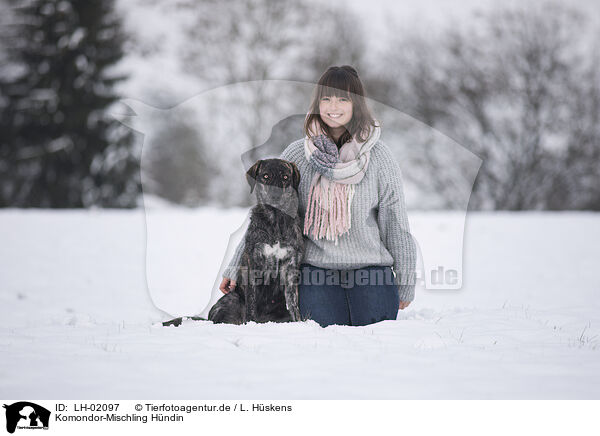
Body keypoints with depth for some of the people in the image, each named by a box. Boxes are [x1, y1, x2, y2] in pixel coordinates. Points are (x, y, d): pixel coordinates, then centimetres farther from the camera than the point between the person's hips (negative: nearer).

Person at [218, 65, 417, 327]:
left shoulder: (379, 157, 2)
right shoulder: (298, 155, 3)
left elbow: (395, 222, 7)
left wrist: (406, 282, 9)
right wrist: (236, 266, 2)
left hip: (372, 271, 1)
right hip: (317, 273, 0)